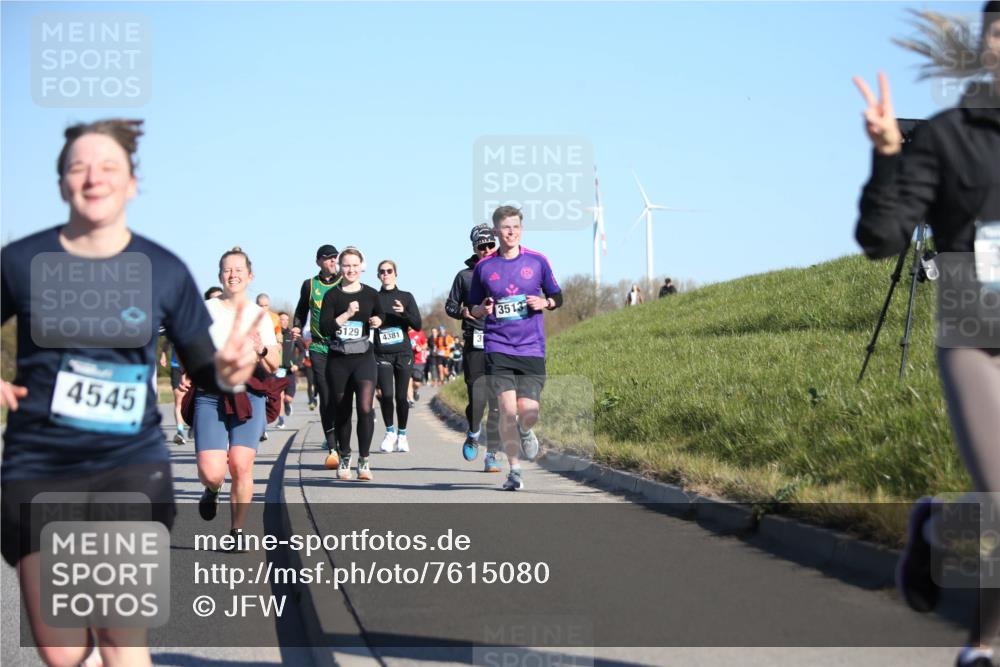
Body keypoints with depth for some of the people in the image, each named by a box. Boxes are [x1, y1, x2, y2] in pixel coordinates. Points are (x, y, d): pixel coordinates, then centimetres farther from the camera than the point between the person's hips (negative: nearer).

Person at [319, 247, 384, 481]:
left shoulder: (371, 294, 6)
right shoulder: (332, 295, 0)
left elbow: (381, 316, 25)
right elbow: (324, 328, -9)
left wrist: (377, 321, 3)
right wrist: (346, 314, -19)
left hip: (363, 358, 0)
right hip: (337, 360, 0)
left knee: (365, 407, -16)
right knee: (341, 411, 9)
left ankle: (363, 460, -7)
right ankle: (344, 459, 27)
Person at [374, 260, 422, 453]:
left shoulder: (406, 297, 7)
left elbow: (417, 325, 0)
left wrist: (404, 312, -16)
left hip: (403, 353, 0)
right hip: (382, 355, 0)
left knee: (401, 396, -2)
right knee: (386, 395, -12)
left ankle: (402, 435, 16)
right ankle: (389, 432, 9)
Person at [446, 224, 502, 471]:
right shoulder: (464, 276, 9)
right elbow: (450, 305, 15)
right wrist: (462, 312, -5)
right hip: (474, 344, -1)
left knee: (498, 402, -4)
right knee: (477, 398, -8)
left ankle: (492, 454, 3)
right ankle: (473, 432, 24)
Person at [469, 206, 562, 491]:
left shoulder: (537, 261, 4)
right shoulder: (484, 267, 4)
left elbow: (557, 297, 13)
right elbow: (473, 307, 14)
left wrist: (545, 302, -9)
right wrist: (482, 309, -8)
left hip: (532, 349, 0)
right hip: (498, 347, 0)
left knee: (528, 410, -8)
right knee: (507, 408, -10)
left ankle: (525, 432, 31)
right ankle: (514, 469, 5)